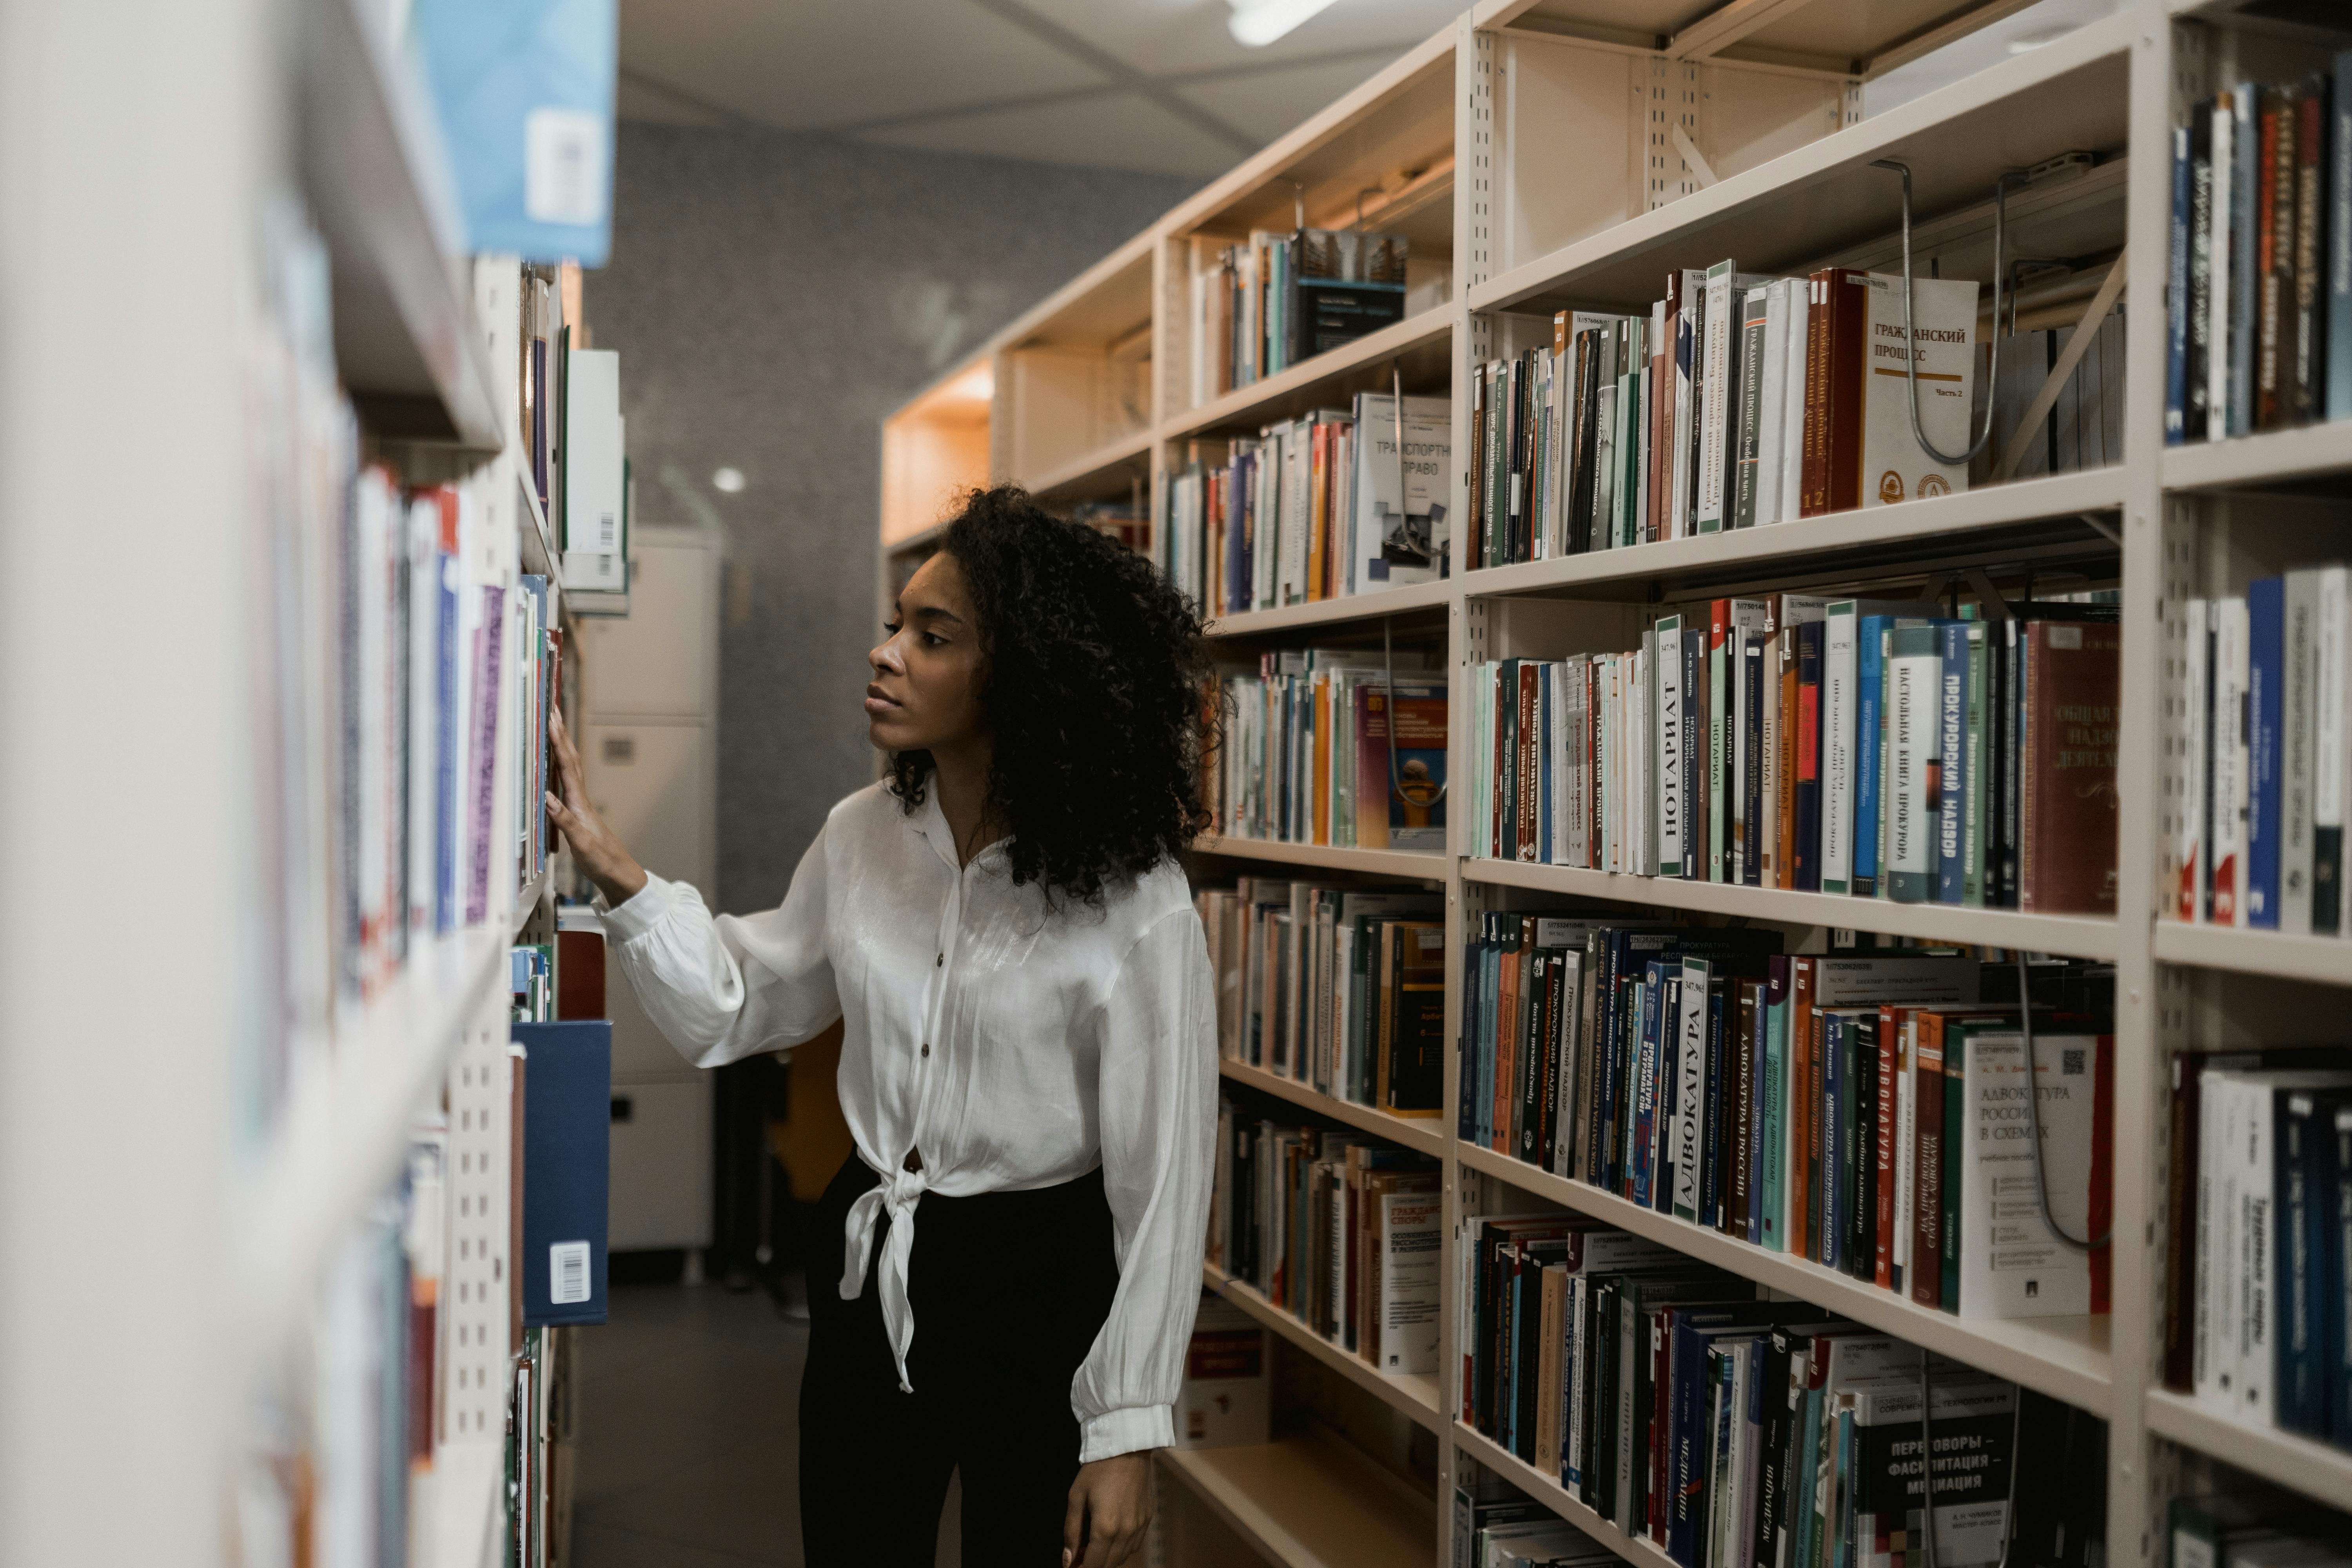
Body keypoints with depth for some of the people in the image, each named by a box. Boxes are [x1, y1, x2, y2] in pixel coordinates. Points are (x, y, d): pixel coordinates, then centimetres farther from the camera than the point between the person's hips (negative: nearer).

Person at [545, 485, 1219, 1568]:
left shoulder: (1131, 902, -19)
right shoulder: (864, 837, -2)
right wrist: (615, 874, -4)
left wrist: (1125, 1433, -13)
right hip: (867, 1273, 5)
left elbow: (1163, 1180, -15)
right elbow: (738, 1007, 9)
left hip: (1038, 1286, -5)